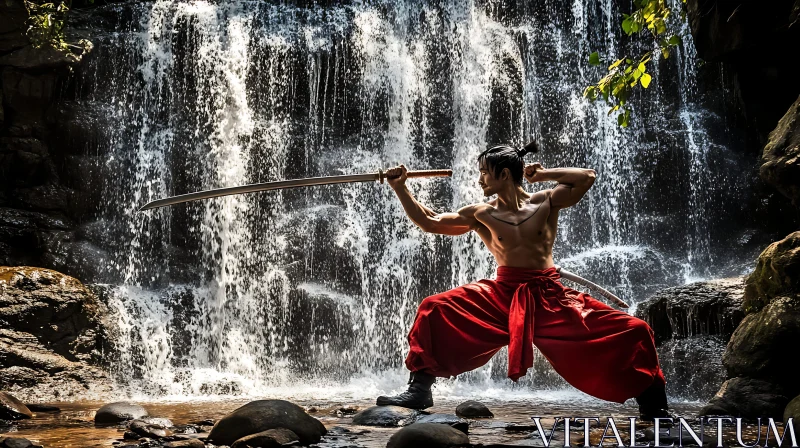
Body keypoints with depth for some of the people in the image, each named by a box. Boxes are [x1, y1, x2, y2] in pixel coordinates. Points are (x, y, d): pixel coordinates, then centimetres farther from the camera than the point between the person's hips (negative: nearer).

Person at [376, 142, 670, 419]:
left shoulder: (546, 202, 2)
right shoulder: (481, 214, 5)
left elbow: (587, 177, -5)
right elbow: (429, 222, 5)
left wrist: (543, 175, 1)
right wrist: (400, 188, 0)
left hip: (549, 297, -1)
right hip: (502, 295, 1)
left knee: (632, 332, -12)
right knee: (436, 309, -18)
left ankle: (652, 407, 6)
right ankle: (420, 389, -11)